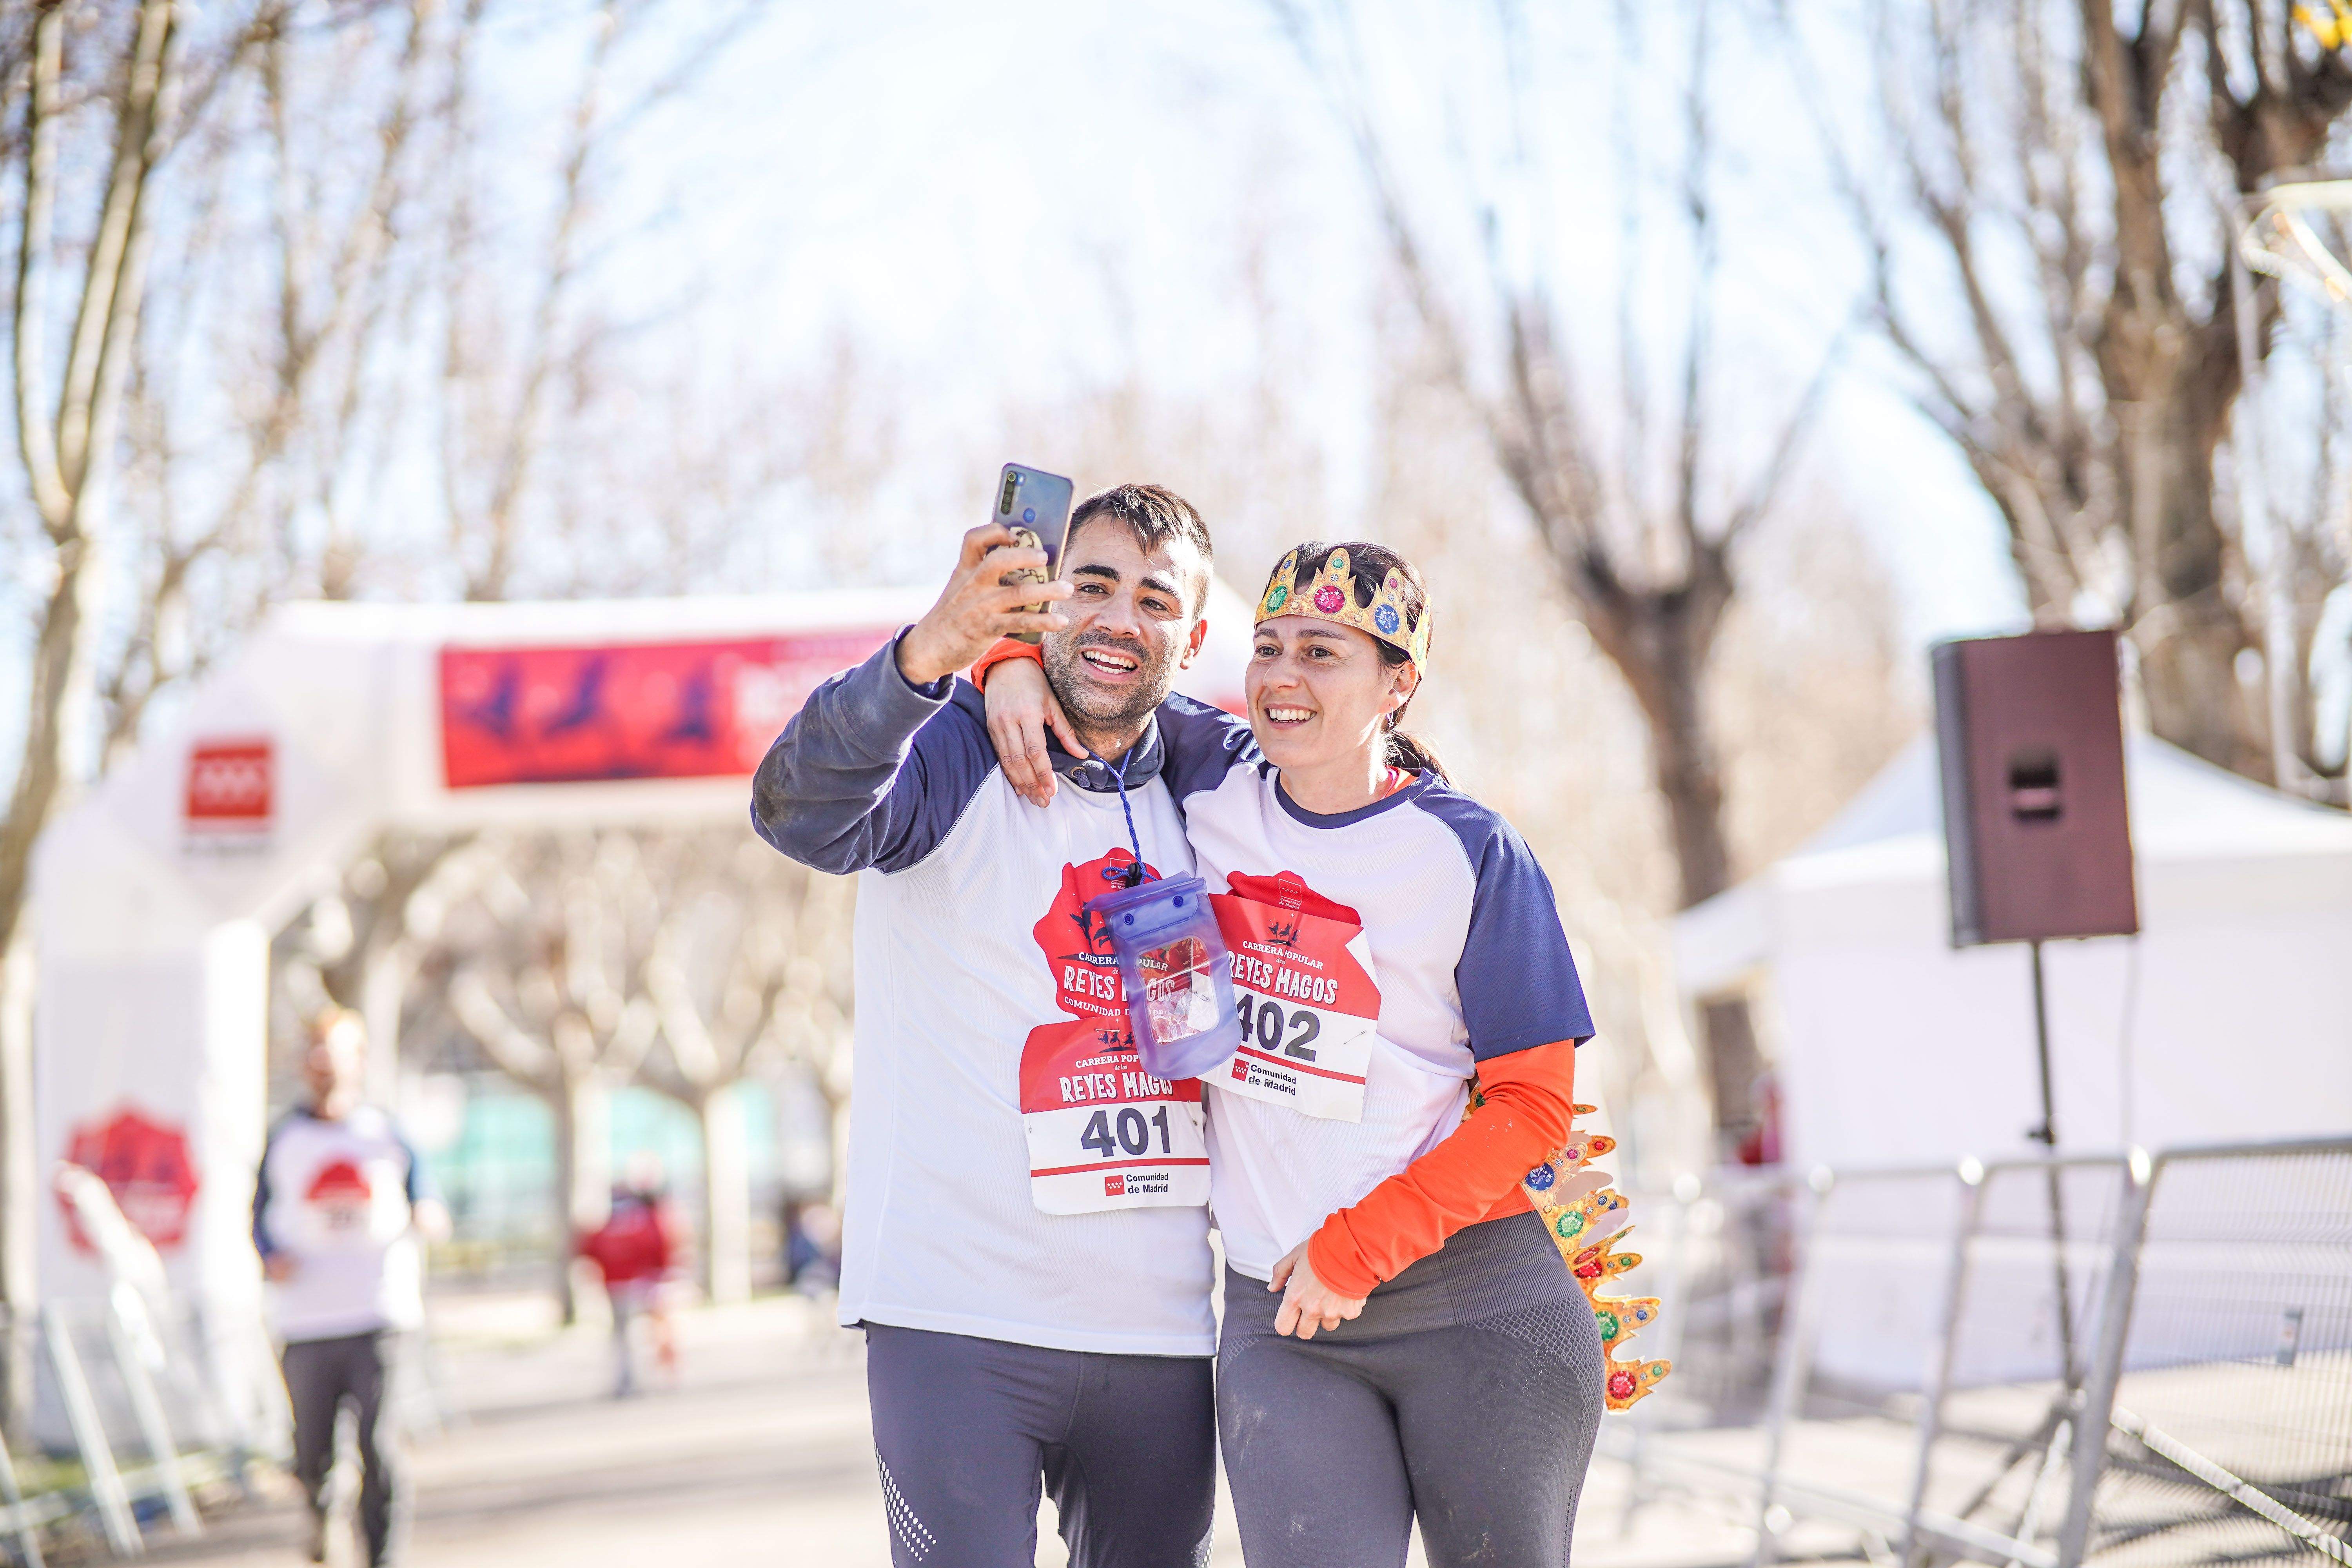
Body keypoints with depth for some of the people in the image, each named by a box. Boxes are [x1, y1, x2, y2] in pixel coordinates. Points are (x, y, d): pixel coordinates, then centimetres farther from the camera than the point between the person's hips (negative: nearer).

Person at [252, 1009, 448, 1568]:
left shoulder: (385, 1132, 8)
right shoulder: (284, 1137, 10)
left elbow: (422, 1199, 12)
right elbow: (262, 1213, 15)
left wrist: (429, 1215, -12)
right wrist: (271, 1255, -5)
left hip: (378, 1315, -1)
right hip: (307, 1319, 1)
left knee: (379, 1447, -10)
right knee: (311, 1452, 3)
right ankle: (319, 1510, 37)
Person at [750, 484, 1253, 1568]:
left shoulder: (1206, 785, 10)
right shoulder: (954, 753, -4)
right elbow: (803, 813, -23)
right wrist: (928, 654, -43)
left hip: (1161, 1329, 5)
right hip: (959, 1322, -5)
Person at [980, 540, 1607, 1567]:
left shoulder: (1471, 854, -3)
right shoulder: (1210, 799, 6)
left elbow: (1532, 1105, -4)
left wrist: (1358, 1248, -10)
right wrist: (1016, 660, -2)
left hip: (1478, 1306, -2)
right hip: (1277, 1320, 2)